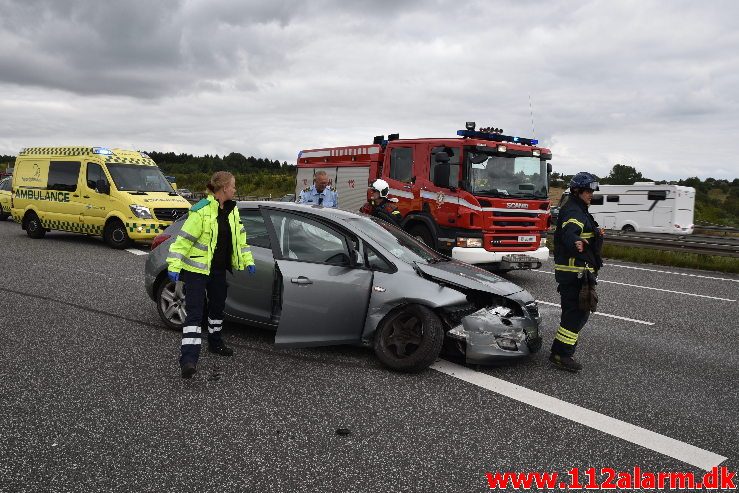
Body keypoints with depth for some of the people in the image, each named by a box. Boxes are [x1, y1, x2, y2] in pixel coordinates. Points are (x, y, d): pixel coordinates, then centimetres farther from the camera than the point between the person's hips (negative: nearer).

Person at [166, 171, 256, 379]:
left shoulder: (232, 210, 6)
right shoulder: (201, 210, -18)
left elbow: (240, 237, 16)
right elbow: (184, 239, -18)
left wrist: (248, 260, 12)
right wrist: (174, 266, -21)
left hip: (218, 269, 8)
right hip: (197, 269, -8)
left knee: (218, 306, 20)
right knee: (194, 312, -10)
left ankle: (215, 343, 41)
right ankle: (188, 357, -12)